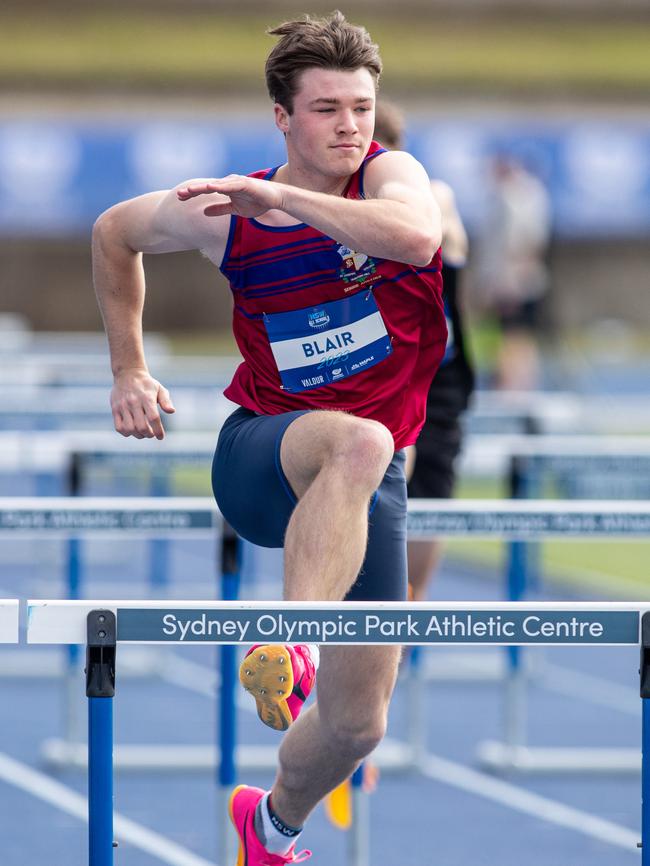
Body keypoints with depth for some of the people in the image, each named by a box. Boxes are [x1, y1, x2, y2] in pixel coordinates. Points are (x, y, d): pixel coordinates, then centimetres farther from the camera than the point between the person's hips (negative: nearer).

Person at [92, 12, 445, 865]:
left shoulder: (388, 177, -5)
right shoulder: (223, 212, -2)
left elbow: (418, 235, -31)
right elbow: (114, 232, 19)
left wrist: (284, 199, -33)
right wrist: (128, 370, 17)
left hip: (370, 486, 2)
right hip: (258, 459, -2)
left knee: (359, 724, 4)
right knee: (359, 441, -40)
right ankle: (290, 649, -48)